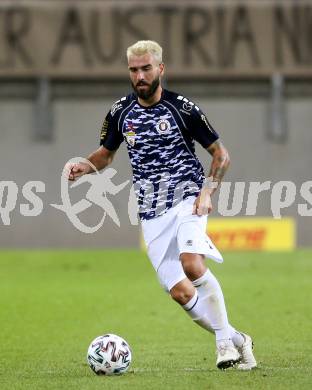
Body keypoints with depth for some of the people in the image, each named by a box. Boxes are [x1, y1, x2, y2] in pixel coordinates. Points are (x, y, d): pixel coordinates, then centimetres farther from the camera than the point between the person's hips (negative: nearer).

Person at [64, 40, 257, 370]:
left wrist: (208, 191, -12)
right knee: (180, 292, -4)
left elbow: (220, 153, 3)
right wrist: (85, 166, -1)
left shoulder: (183, 108, -4)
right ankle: (236, 341, 12)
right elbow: (106, 154, 21)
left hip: (187, 198, -4)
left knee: (191, 264, -31)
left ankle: (225, 340, -18)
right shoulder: (121, 112, 7)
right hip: (152, 213, 4)